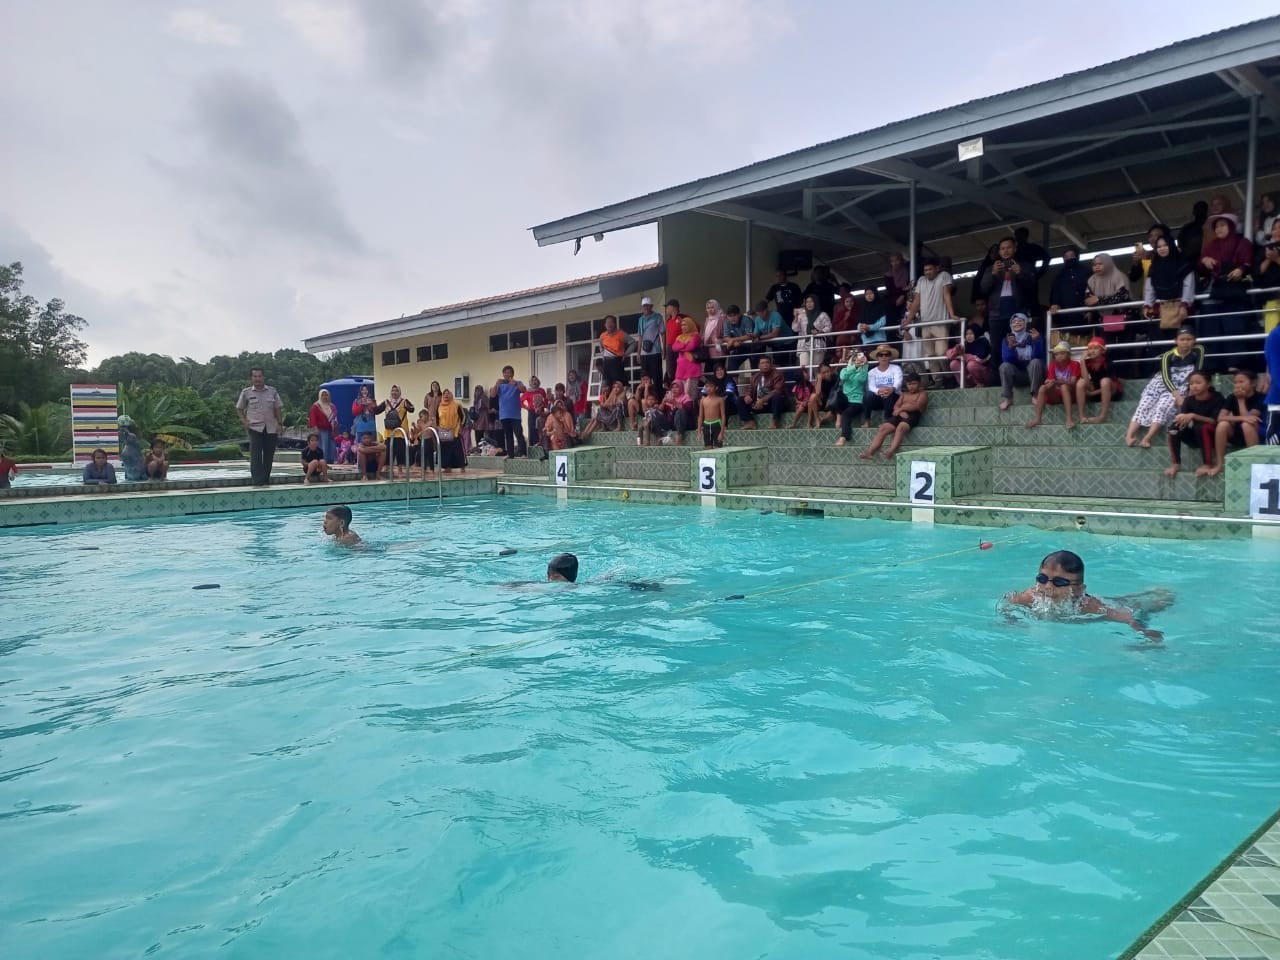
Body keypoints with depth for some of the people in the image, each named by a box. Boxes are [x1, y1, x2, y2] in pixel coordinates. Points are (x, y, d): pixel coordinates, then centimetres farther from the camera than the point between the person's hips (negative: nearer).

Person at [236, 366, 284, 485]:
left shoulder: (272, 391, 8)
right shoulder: (246, 393, 4)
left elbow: (278, 409, 11)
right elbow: (239, 409, 12)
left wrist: (279, 424, 1)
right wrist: (244, 422, -3)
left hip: (271, 428, 2)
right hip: (255, 428, -2)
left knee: (269, 455, 5)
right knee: (255, 454, -12)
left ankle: (266, 479, 14)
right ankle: (257, 480, -13)